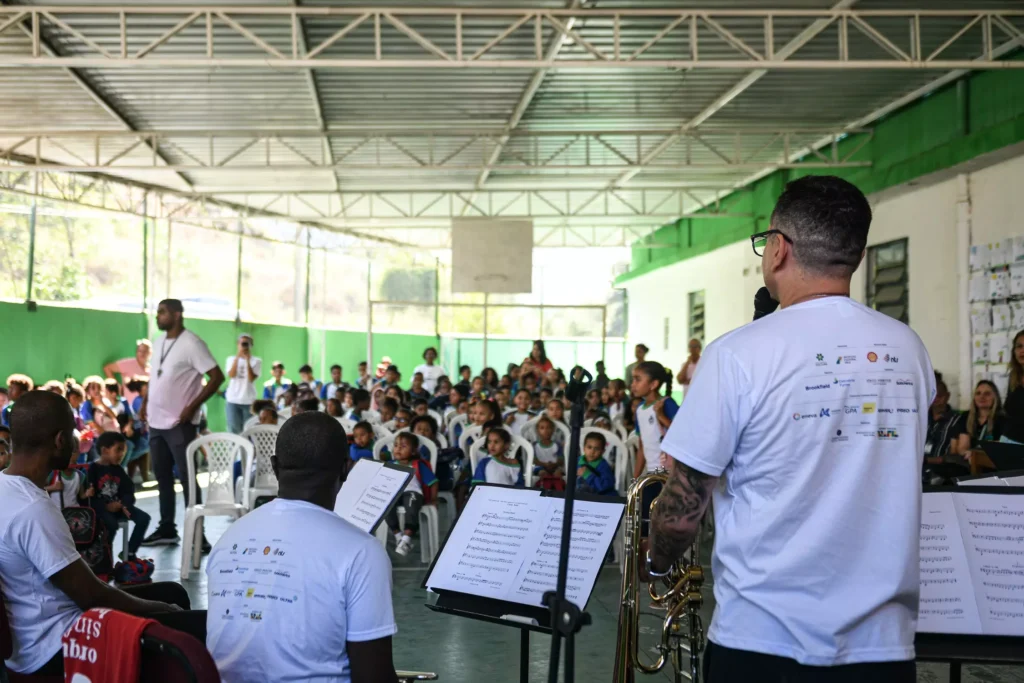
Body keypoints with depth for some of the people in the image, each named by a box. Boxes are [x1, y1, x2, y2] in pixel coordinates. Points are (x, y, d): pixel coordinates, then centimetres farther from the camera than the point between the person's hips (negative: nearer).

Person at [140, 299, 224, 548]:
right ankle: (167, 529, 23)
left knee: (187, 478, -4)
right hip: (156, 422, 8)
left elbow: (217, 376, -16)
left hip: (179, 423, -8)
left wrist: (193, 406, -18)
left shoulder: (191, 343, -13)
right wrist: (145, 403, 12)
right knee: (162, 477, 13)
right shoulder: (158, 342, 11)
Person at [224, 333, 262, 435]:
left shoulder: (256, 361, 3)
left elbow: (251, 378, -9)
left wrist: (248, 360, -12)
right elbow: (231, 375, -7)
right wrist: (237, 358, -12)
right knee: (234, 431, -1)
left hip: (249, 401, -1)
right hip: (232, 400, 1)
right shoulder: (231, 359, 8)